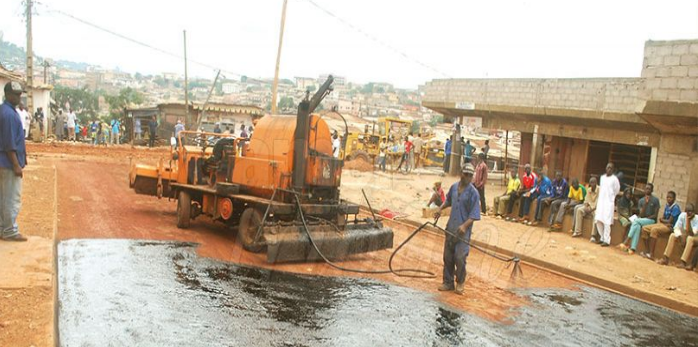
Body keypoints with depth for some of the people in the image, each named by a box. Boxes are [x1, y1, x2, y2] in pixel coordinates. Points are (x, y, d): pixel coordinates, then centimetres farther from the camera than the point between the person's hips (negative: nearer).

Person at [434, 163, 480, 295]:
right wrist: (440, 209, 10)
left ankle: (460, 283, 12)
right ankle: (448, 282, 22)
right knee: (448, 257, 10)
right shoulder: (454, 187, 5)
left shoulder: (473, 192, -11)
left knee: (460, 258, -7)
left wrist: (464, 226, -26)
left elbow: (474, 215, -14)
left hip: (463, 231, -5)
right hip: (450, 228, 5)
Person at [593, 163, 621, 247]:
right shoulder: (602, 177, 11)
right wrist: (601, 197, 14)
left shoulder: (614, 179, -5)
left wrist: (610, 197, 11)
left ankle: (607, 240, -6)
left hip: (609, 202, -6)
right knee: (598, 220, 2)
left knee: (606, 221, -10)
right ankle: (602, 238, 16)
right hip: (601, 201, 6)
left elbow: (617, 190, 1)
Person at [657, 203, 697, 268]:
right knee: (673, 235, -19)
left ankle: (683, 263, -45)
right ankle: (665, 259, -25)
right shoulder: (682, 215, -11)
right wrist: (680, 236, -31)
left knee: (690, 238, -36)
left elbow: (691, 233, -33)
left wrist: (688, 220, -37)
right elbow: (676, 228, -12)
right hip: (685, 236, 5)